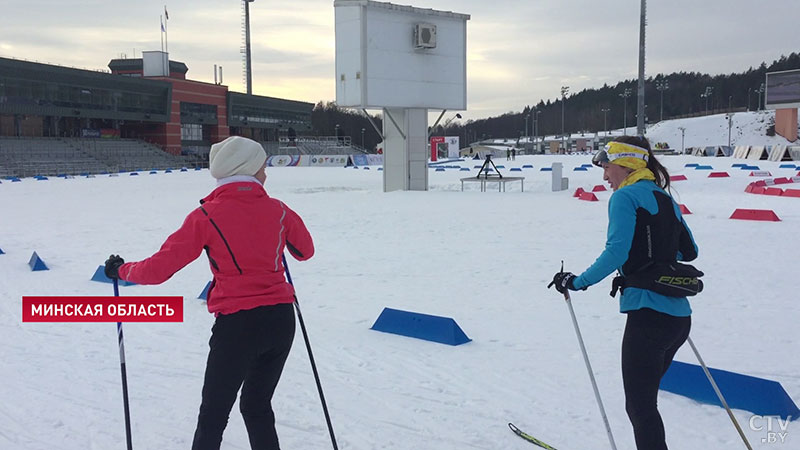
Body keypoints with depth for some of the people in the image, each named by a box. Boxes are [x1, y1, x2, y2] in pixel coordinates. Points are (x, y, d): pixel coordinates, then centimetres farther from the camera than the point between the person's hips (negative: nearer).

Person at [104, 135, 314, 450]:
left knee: (213, 416, 11)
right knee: (257, 406, 22)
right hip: (281, 320, 4)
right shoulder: (278, 211, 2)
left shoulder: (207, 216, -8)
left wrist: (122, 270, 12)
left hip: (237, 323, -4)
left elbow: (159, 268, -6)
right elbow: (305, 251, 20)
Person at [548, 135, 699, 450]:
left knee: (640, 406, 1)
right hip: (679, 316, 9)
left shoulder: (625, 196, -8)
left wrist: (578, 282, -12)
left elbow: (616, 252, -20)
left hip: (648, 314, -9)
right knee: (645, 400, 21)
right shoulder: (665, 199, 16)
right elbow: (689, 251, 22)